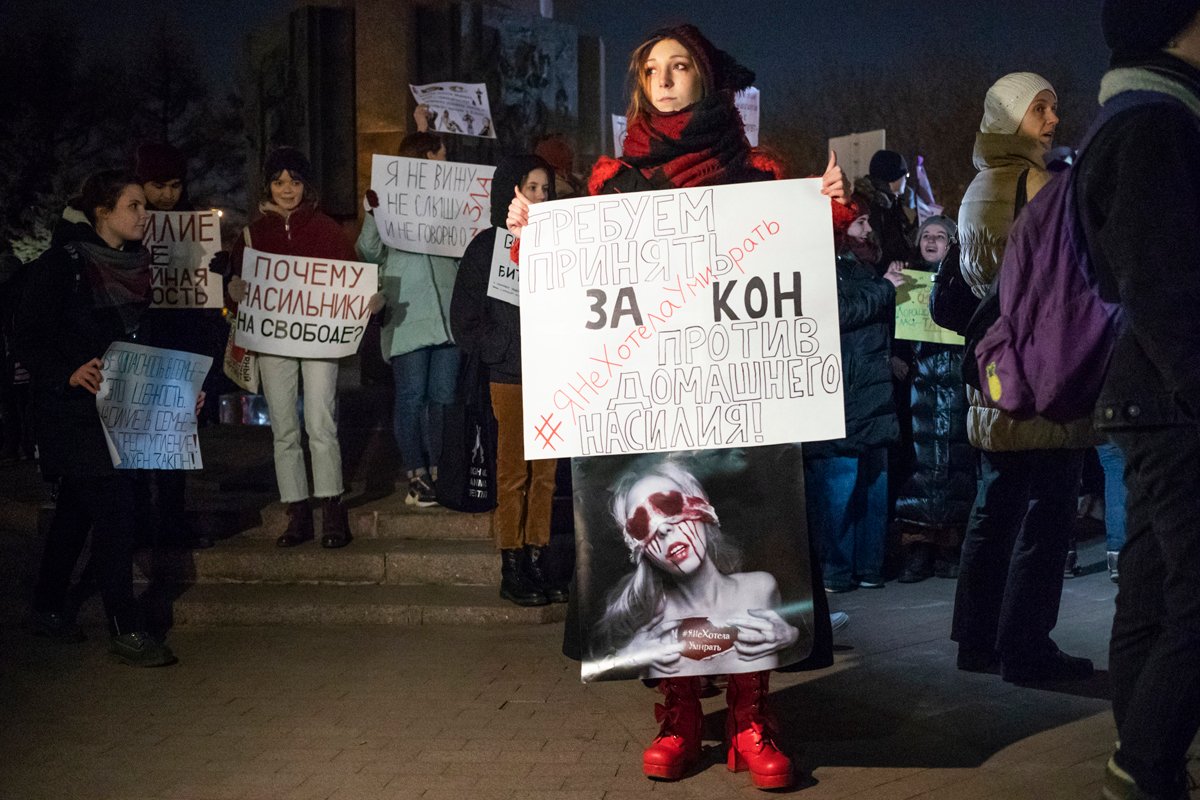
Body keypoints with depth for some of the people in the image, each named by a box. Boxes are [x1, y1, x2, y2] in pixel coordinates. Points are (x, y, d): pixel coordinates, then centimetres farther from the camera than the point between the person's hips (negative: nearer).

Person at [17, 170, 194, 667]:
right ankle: (125, 630, -6)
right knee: (115, 509, -11)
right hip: (74, 411, -7)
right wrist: (69, 373, -28)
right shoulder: (61, 265, -11)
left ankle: (47, 608, 31)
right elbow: (29, 338, -12)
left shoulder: (135, 265, 10)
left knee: (78, 509, 16)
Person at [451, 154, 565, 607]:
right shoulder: (487, 245, 2)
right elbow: (466, 316, 0)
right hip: (510, 375, -4)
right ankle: (512, 570, 5)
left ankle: (536, 561, 13)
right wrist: (499, 349, -9)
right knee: (514, 472, -1)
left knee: (545, 472, 5)